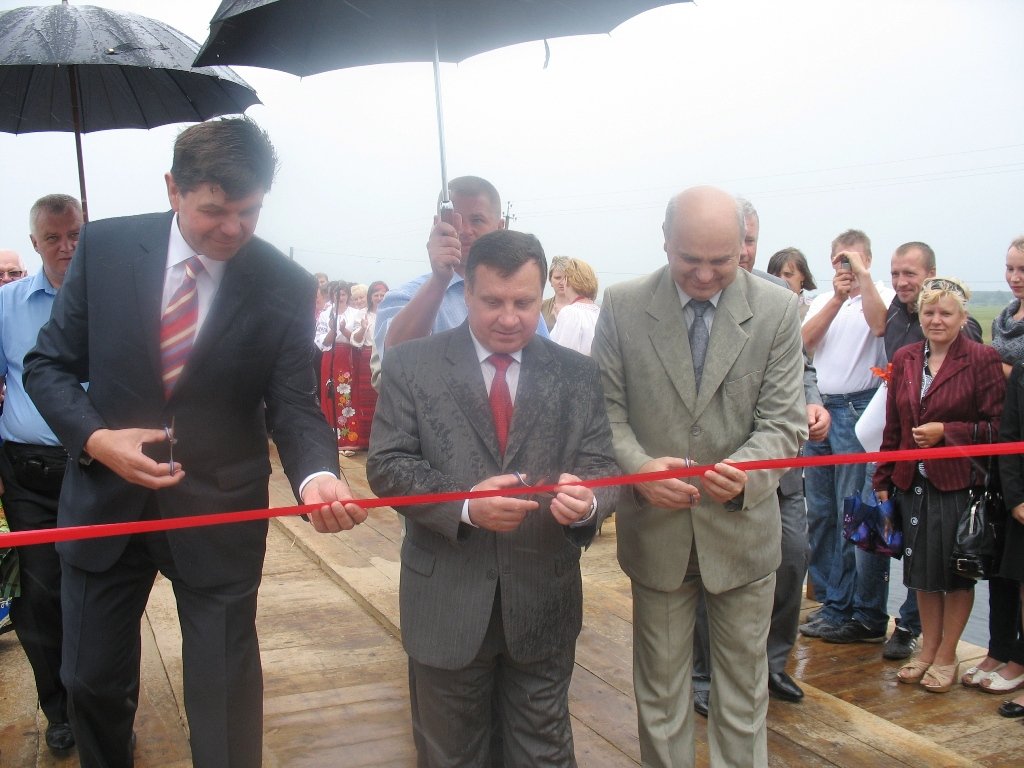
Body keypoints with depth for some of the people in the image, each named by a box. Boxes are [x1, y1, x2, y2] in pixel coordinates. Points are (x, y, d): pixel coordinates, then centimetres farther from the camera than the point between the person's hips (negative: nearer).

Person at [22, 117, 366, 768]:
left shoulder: (286, 287, -11)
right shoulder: (105, 246, -7)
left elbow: (293, 405, -10)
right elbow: (48, 364, 1)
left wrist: (318, 475, -31)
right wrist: (95, 437, -17)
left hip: (218, 514, -2)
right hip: (105, 497, 2)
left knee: (226, 690, 8)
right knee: (93, 681, 19)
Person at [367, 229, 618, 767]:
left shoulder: (577, 375, 3)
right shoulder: (412, 365, -3)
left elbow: (604, 467, -1)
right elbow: (386, 465, -8)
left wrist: (588, 499, -25)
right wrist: (464, 504, -24)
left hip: (544, 601, 1)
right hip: (447, 600, -1)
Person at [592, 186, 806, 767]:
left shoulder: (778, 310, -7)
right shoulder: (623, 306, -6)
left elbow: (784, 421, -9)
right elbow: (608, 407, -3)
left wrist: (744, 472, -29)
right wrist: (638, 466, -23)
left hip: (742, 525, 0)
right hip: (655, 525, 0)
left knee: (744, 685, 16)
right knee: (660, 682, 16)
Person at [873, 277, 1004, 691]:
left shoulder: (982, 359, -8)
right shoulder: (904, 359, 7)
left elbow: (996, 427, -8)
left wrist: (945, 431, -17)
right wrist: (882, 481, 10)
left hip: (960, 482, -4)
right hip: (913, 482, 5)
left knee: (956, 571, 7)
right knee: (922, 569, 14)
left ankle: (946, 656, 21)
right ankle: (927, 648, 29)